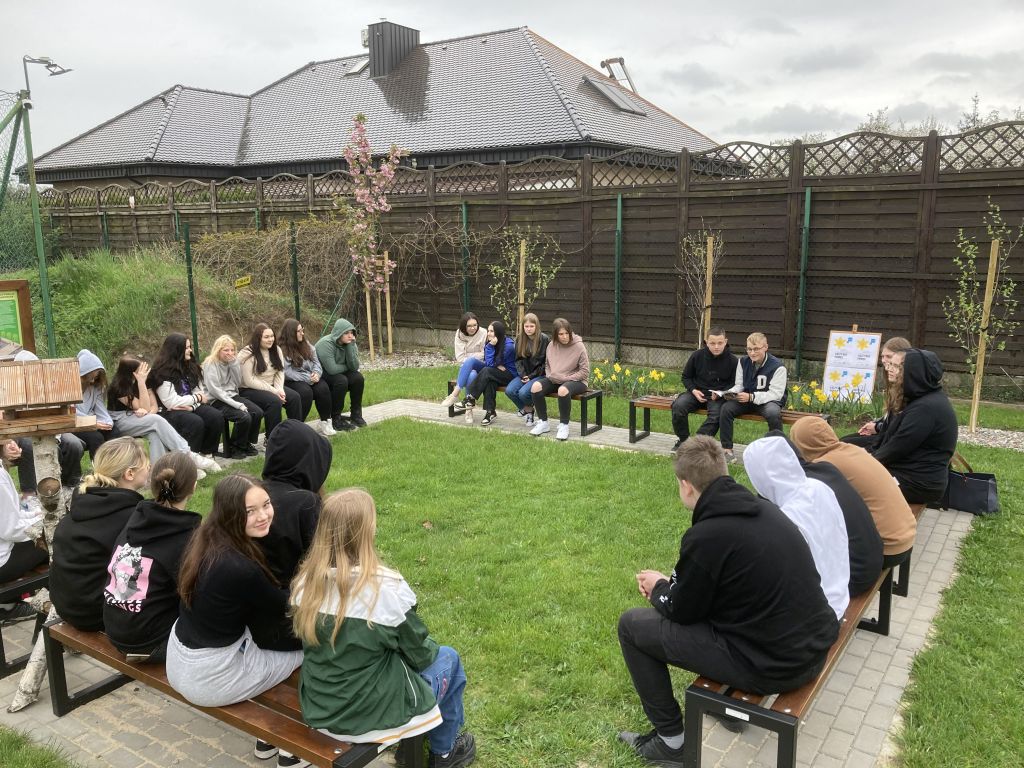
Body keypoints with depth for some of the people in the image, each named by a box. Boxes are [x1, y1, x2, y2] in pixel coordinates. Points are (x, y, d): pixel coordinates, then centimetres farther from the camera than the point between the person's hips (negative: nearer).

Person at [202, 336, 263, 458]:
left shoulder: (232, 361, 10)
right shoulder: (210, 364, -11)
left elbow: (238, 383, 4)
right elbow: (214, 390, -18)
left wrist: (234, 363, -8)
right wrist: (237, 405, -22)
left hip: (233, 396, 7)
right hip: (217, 401, -7)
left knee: (258, 412, -13)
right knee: (244, 417, -27)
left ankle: (247, 442, 7)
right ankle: (233, 447, -4)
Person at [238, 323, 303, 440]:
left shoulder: (276, 350, 6)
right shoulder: (248, 354, -15)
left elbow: (280, 372, 6)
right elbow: (250, 381, -19)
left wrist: (279, 389, -14)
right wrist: (273, 391, -21)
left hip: (272, 387, 7)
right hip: (249, 390, -6)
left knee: (295, 397, -17)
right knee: (274, 401, -32)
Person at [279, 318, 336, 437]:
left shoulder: (306, 345, 13)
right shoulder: (282, 349, -10)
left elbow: (316, 362, 10)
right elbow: (287, 372, -18)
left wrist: (316, 373, -13)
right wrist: (307, 378, -21)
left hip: (310, 379, 6)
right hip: (292, 382, -6)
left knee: (323, 388, -24)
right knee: (305, 391, -34)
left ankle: (325, 422, -10)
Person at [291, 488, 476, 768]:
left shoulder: (305, 581, -10)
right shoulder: (386, 588, -26)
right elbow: (420, 654, -12)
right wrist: (431, 649, 12)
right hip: (374, 713, -5)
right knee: (447, 658, 20)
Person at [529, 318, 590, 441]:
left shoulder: (579, 346, -12)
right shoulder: (551, 345, 2)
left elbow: (584, 372, -11)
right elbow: (547, 365, 16)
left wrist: (565, 378, -18)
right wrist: (550, 375, -6)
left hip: (576, 380, -5)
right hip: (554, 380, 5)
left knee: (563, 390, -39)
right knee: (536, 386, -21)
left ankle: (564, 425, -19)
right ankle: (543, 423, -6)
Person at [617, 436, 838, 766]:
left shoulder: (706, 536, -20)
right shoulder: (764, 508, 3)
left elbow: (681, 612, -4)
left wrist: (657, 587, 15)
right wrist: (672, 582, 19)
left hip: (771, 666, -8)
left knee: (631, 625, 4)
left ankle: (670, 742, 15)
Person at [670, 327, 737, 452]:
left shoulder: (732, 360, -5)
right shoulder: (697, 356, -2)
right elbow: (686, 377, 11)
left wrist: (721, 394, -14)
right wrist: (693, 390, -8)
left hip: (719, 396, -1)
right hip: (697, 393, 2)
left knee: (717, 414, -34)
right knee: (678, 405, -25)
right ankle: (682, 439, -7)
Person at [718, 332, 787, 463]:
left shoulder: (777, 366, -15)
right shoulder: (743, 362, 2)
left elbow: (776, 394, -19)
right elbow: (739, 385, 8)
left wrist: (751, 397, -30)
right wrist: (730, 393, -17)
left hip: (769, 401, -4)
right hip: (747, 400, 4)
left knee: (773, 413, -38)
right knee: (726, 408, -22)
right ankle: (727, 450, -17)